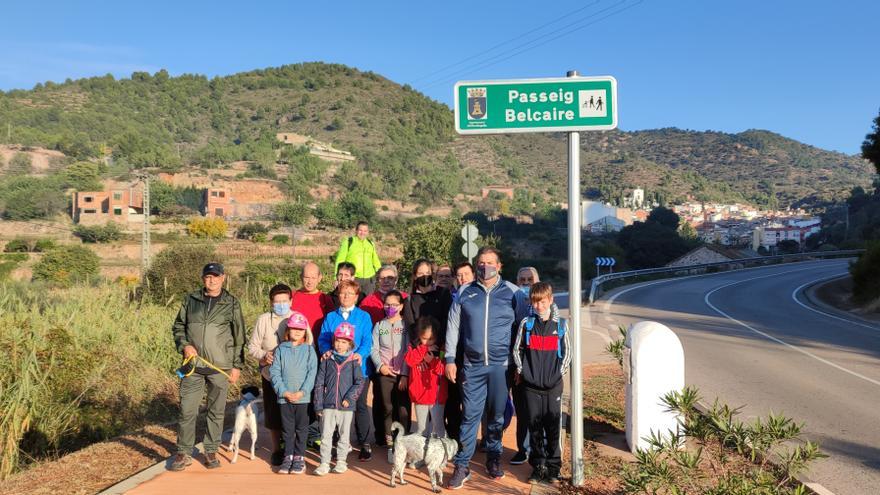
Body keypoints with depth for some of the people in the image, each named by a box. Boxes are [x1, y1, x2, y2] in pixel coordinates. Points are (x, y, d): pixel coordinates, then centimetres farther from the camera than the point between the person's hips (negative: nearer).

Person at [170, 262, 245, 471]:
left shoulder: (232, 304, 2)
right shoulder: (190, 300, 7)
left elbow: (239, 337, 3)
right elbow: (178, 326, 15)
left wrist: (237, 365, 1)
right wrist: (184, 345, -4)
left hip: (220, 367, -1)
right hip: (193, 366, 1)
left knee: (216, 411, 8)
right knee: (187, 410, 2)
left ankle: (211, 451, 21)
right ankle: (183, 453, 15)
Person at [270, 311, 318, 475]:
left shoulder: (309, 350, 1)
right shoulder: (281, 349, 3)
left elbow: (312, 373, -4)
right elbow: (274, 372, -1)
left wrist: (302, 391, -14)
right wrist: (284, 391, -11)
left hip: (303, 397, -1)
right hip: (284, 397, 1)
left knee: (301, 428, 7)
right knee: (288, 429, 9)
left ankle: (299, 457, 18)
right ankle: (288, 457, 19)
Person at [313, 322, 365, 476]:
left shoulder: (353, 361, -2)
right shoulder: (327, 360, 2)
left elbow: (359, 383, -5)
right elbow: (319, 383, 4)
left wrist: (349, 398, -15)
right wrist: (318, 405, 1)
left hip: (346, 406, -1)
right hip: (328, 405, 1)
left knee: (344, 435, 10)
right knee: (326, 435, 1)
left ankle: (341, 461, 22)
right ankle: (324, 463, 8)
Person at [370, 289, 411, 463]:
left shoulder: (406, 325, 4)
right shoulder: (379, 326, 13)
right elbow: (374, 349, 8)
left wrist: (405, 374, -8)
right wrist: (380, 365, -8)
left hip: (403, 374, -2)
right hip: (384, 373, 2)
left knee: (403, 410, -5)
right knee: (387, 409, 1)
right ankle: (390, 445, 7)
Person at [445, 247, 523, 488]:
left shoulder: (512, 292, 1)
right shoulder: (464, 292, 5)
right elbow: (453, 327, 7)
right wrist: (450, 359, 2)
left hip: (501, 364, 0)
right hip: (472, 365, 0)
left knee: (498, 415, 10)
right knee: (470, 415, 1)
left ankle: (494, 459, 26)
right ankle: (462, 465, 8)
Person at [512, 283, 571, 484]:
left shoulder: (560, 324, 1)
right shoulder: (526, 324, 1)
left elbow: (567, 352, 7)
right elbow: (517, 349, 7)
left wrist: (559, 372, 2)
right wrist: (521, 371, 3)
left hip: (553, 385, 0)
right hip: (531, 384, 1)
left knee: (553, 427, 4)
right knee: (535, 427, 6)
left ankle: (553, 466, 17)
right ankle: (538, 466, 17)